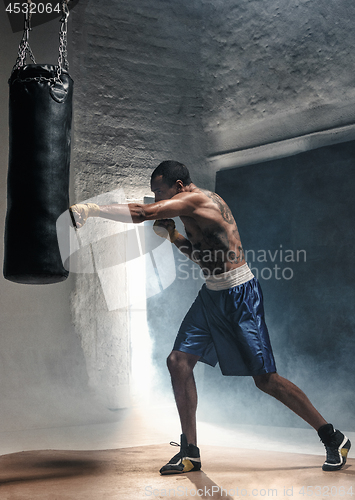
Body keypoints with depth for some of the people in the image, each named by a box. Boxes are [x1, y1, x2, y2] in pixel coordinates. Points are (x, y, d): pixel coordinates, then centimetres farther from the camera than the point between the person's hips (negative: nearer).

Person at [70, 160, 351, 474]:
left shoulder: (194, 199, -16)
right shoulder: (195, 208, 13)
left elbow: (142, 214, -25)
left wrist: (91, 210, -20)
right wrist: (174, 237, 8)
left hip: (241, 297, -9)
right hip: (212, 295, 9)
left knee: (265, 379, -3)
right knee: (179, 360, -2)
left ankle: (334, 439, 15)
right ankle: (190, 452, 7)